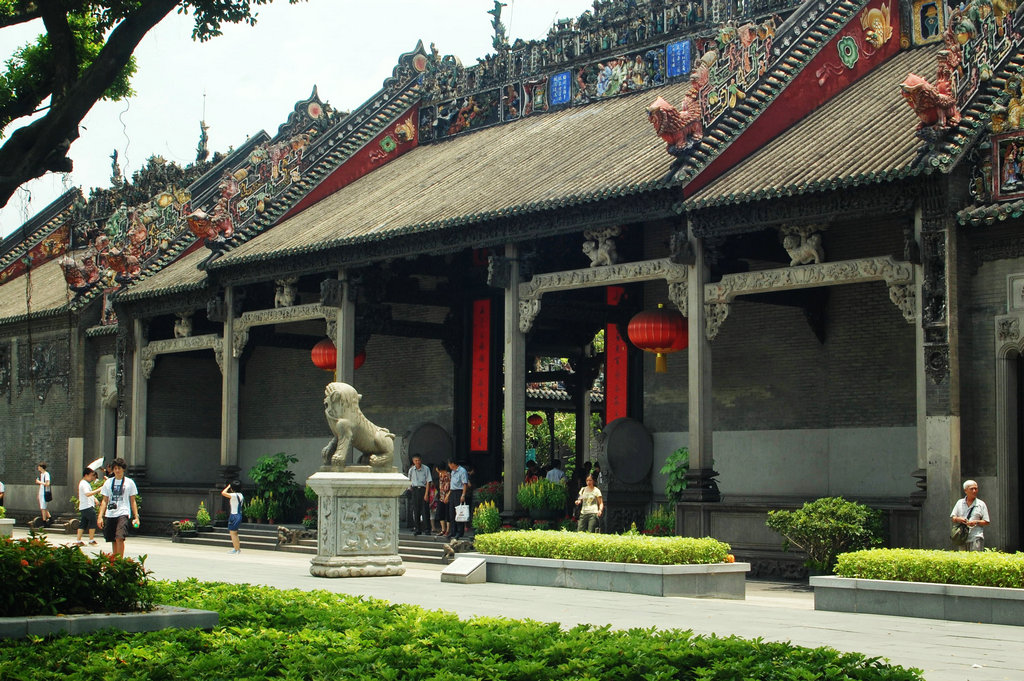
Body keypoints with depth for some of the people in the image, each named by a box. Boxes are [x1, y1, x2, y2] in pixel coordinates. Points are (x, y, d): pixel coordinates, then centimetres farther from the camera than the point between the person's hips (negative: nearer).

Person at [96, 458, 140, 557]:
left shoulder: (129, 482, 6)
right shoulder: (108, 482, 12)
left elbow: (133, 501, 9)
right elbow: (104, 501, 13)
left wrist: (136, 517, 4)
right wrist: (100, 516, 4)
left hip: (123, 513, -3)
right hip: (109, 515, 3)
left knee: (119, 538, -20)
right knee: (113, 541, 6)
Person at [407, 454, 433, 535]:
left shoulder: (426, 469, -6)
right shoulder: (411, 470, 6)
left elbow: (428, 482, -8)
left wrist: (426, 494, -14)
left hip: (423, 489, -4)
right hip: (415, 490, 4)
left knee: (425, 510, -5)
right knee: (416, 510, 3)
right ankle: (417, 529, 8)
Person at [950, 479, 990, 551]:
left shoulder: (981, 504, 6)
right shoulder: (960, 503, 13)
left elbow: (986, 522, 5)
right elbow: (952, 517, 14)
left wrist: (976, 522, -13)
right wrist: (958, 519, -9)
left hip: (976, 537, -3)